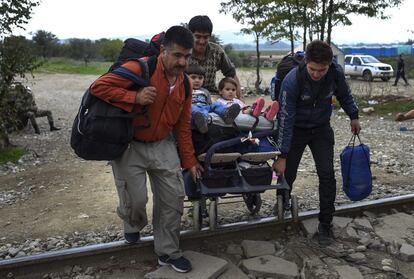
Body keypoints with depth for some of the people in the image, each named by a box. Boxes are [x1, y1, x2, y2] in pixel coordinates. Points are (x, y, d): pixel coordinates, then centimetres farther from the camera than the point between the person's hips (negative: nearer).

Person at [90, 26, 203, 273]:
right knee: (136, 199, -1)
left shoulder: (185, 83, 2)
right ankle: (133, 226, 38)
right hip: (129, 144, -5)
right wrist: (135, 97, -31)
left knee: (174, 197, 3)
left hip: (163, 145, 5)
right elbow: (99, 87, -20)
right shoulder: (140, 68, -19)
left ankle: (168, 252, 23)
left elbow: (183, 126, 8)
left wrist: (189, 160, 9)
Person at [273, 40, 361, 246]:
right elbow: (285, 119, -26)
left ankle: (325, 224, 9)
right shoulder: (292, 80, -29)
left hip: (321, 129, 3)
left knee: (327, 175, -5)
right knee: (287, 173, -2)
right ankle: (282, 204, 30)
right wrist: (282, 156, -25)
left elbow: (344, 94, 6)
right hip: (296, 129, -2)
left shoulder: (336, 73, -18)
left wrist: (354, 116, 13)